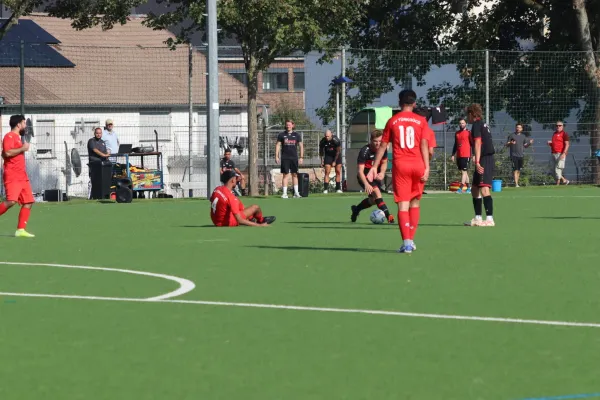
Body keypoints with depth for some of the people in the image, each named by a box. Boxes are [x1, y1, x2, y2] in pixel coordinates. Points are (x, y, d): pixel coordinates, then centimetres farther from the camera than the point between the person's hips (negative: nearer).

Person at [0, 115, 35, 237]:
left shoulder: (17, 137, 22)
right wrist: (22, 148, -14)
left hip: (22, 176, 10)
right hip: (12, 176, -10)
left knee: (28, 202, 1)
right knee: (11, 201, -22)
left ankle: (21, 230, 0)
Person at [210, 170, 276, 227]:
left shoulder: (217, 189, -6)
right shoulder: (231, 197, -29)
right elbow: (239, 221, -31)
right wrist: (259, 225, -25)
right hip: (228, 223, -8)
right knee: (255, 207, 0)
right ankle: (261, 221, 33)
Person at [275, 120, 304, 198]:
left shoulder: (297, 135, 8)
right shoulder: (282, 135, 5)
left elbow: (301, 146, 10)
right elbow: (278, 145, 6)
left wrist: (301, 157, 3)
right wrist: (276, 156, -3)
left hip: (294, 158, 1)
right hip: (285, 158, -1)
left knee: (295, 175, 4)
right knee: (285, 175, -5)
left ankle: (296, 192, 10)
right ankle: (284, 193, -5)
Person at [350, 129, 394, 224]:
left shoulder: (383, 149, -9)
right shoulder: (364, 151, -27)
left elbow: (384, 162, 10)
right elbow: (360, 171, -30)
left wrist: (382, 173, -12)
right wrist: (366, 184, -44)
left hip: (375, 176, 7)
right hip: (365, 177, -7)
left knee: (373, 200, 15)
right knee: (376, 192, -28)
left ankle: (356, 210, 42)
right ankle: (388, 216, -35)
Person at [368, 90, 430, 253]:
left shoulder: (392, 121, 5)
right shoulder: (421, 121, 4)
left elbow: (383, 146, 8)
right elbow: (424, 145, -4)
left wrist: (375, 167, 13)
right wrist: (427, 168, -5)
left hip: (400, 165, -1)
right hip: (417, 165, 1)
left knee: (403, 204, -3)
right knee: (415, 203, 15)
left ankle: (406, 243, -12)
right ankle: (411, 240, 15)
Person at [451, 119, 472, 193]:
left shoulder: (468, 133, -3)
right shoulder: (457, 133, 15)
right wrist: (453, 155, 17)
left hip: (466, 156, -7)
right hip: (459, 156, 7)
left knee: (464, 171, -11)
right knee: (464, 172, 10)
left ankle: (461, 188, -16)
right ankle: (468, 188, 17)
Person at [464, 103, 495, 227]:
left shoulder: (477, 125, -8)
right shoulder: (483, 124, 19)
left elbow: (478, 143, -16)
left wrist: (477, 162, -22)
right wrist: (478, 162, 22)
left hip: (484, 160, -10)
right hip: (488, 159, 10)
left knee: (484, 188, -17)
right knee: (475, 189, 15)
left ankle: (489, 219, -23)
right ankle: (478, 218, 19)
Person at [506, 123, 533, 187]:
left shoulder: (523, 136, 17)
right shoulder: (511, 135, 3)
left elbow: (525, 146, 22)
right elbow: (507, 145, 2)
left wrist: (529, 143, 2)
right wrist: (511, 143, -19)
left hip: (521, 155, 5)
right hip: (514, 155, -5)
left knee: (519, 170, 7)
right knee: (515, 170, -12)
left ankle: (517, 183, 15)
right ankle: (516, 184, -16)